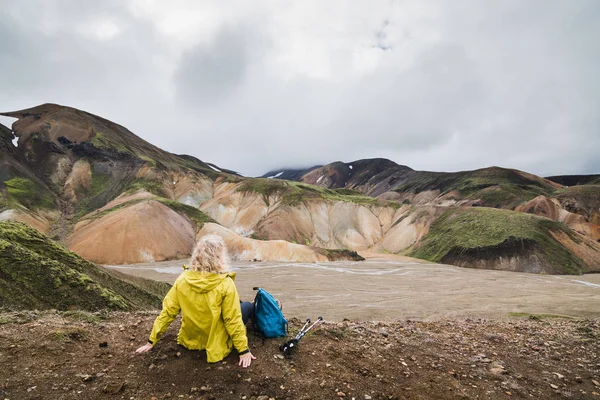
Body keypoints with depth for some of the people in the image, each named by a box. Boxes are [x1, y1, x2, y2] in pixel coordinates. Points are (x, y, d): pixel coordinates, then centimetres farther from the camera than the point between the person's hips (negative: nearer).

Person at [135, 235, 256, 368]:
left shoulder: (182, 279, -14)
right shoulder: (225, 284, -25)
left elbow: (167, 312, -7)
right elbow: (233, 320, -20)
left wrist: (152, 340, 4)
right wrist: (243, 349, -10)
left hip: (191, 340, 5)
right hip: (216, 343, -5)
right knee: (247, 306, 16)